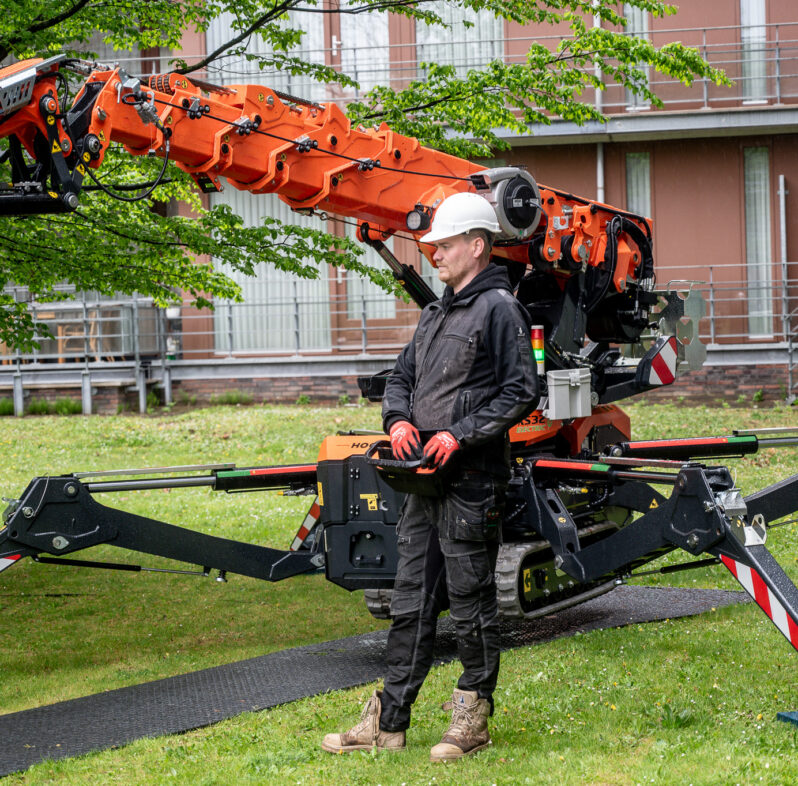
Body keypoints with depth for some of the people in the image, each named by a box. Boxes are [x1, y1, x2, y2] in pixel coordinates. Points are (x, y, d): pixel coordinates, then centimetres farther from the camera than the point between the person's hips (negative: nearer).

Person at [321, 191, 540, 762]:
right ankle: (387, 724, 13)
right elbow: (402, 377, 25)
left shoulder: (499, 309, -8)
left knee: (471, 603, 0)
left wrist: (460, 434, -18)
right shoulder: (436, 314, 19)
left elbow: (522, 393, -13)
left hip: (474, 479, -8)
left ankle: (474, 720, 10)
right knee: (412, 602, 9)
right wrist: (399, 420, 4)